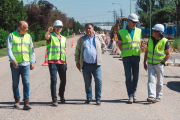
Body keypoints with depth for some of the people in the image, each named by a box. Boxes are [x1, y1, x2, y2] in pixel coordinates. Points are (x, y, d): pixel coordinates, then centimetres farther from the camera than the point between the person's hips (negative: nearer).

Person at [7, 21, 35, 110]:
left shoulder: (28, 36, 12)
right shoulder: (11, 36, 2)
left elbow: (31, 50, 15)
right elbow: (9, 49, -6)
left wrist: (32, 62, 7)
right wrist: (13, 60, -18)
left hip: (25, 63, 2)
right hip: (15, 64, -1)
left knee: (26, 82, -8)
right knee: (15, 83, 6)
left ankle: (26, 103, -9)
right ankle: (17, 100, 22)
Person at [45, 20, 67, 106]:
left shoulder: (63, 38, 20)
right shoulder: (51, 36, 3)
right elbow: (46, 36, -22)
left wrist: (65, 62, 18)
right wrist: (48, 31, -46)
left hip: (62, 62, 5)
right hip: (52, 61, -5)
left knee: (63, 80, 8)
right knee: (53, 80, -9)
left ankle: (61, 95, 32)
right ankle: (54, 99, -6)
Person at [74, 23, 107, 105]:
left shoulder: (98, 38, 10)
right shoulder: (81, 39, 11)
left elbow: (104, 48, 19)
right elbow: (77, 51, 12)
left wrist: (99, 52, 5)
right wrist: (77, 62, 6)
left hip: (96, 64, -1)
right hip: (86, 65, 1)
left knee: (98, 81, -6)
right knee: (87, 82, 6)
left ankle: (98, 99, 4)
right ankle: (89, 98, 18)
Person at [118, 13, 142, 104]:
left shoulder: (139, 31, 7)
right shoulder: (122, 32, -1)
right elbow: (119, 44, 10)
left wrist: (137, 51, 11)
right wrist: (124, 52, 8)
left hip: (136, 56, 3)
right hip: (126, 57, -2)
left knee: (135, 76, 6)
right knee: (128, 76, -5)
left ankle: (134, 92, 26)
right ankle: (130, 96, -3)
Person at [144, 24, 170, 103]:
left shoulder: (164, 41, -10)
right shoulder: (150, 40, 4)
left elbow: (168, 54, -5)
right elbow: (147, 51, 13)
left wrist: (162, 63, -13)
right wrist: (144, 63, 10)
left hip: (159, 64, -3)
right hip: (150, 64, 3)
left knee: (159, 82, 7)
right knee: (151, 80, -9)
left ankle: (158, 97, 19)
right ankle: (151, 97, -16)